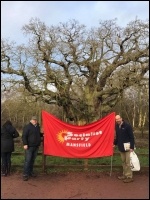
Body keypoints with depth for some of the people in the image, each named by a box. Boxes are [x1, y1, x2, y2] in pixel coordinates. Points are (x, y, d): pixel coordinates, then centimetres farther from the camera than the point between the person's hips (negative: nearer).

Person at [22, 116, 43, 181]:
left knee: (32, 160, 14)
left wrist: (42, 134, 10)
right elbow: (24, 136, -13)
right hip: (29, 147, -7)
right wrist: (25, 144, -21)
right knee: (27, 160, -7)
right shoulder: (27, 127, -8)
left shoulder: (38, 127, 14)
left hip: (36, 146, 7)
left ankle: (30, 172, 25)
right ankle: (25, 174, -2)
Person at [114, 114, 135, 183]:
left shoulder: (127, 126, -13)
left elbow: (131, 137, -14)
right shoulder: (117, 126, 7)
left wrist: (132, 147, -18)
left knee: (128, 162, -1)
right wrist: (115, 143, 12)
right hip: (121, 147, 6)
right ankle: (125, 175, 25)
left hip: (127, 147, -6)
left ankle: (129, 177, 8)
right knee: (123, 162, 14)